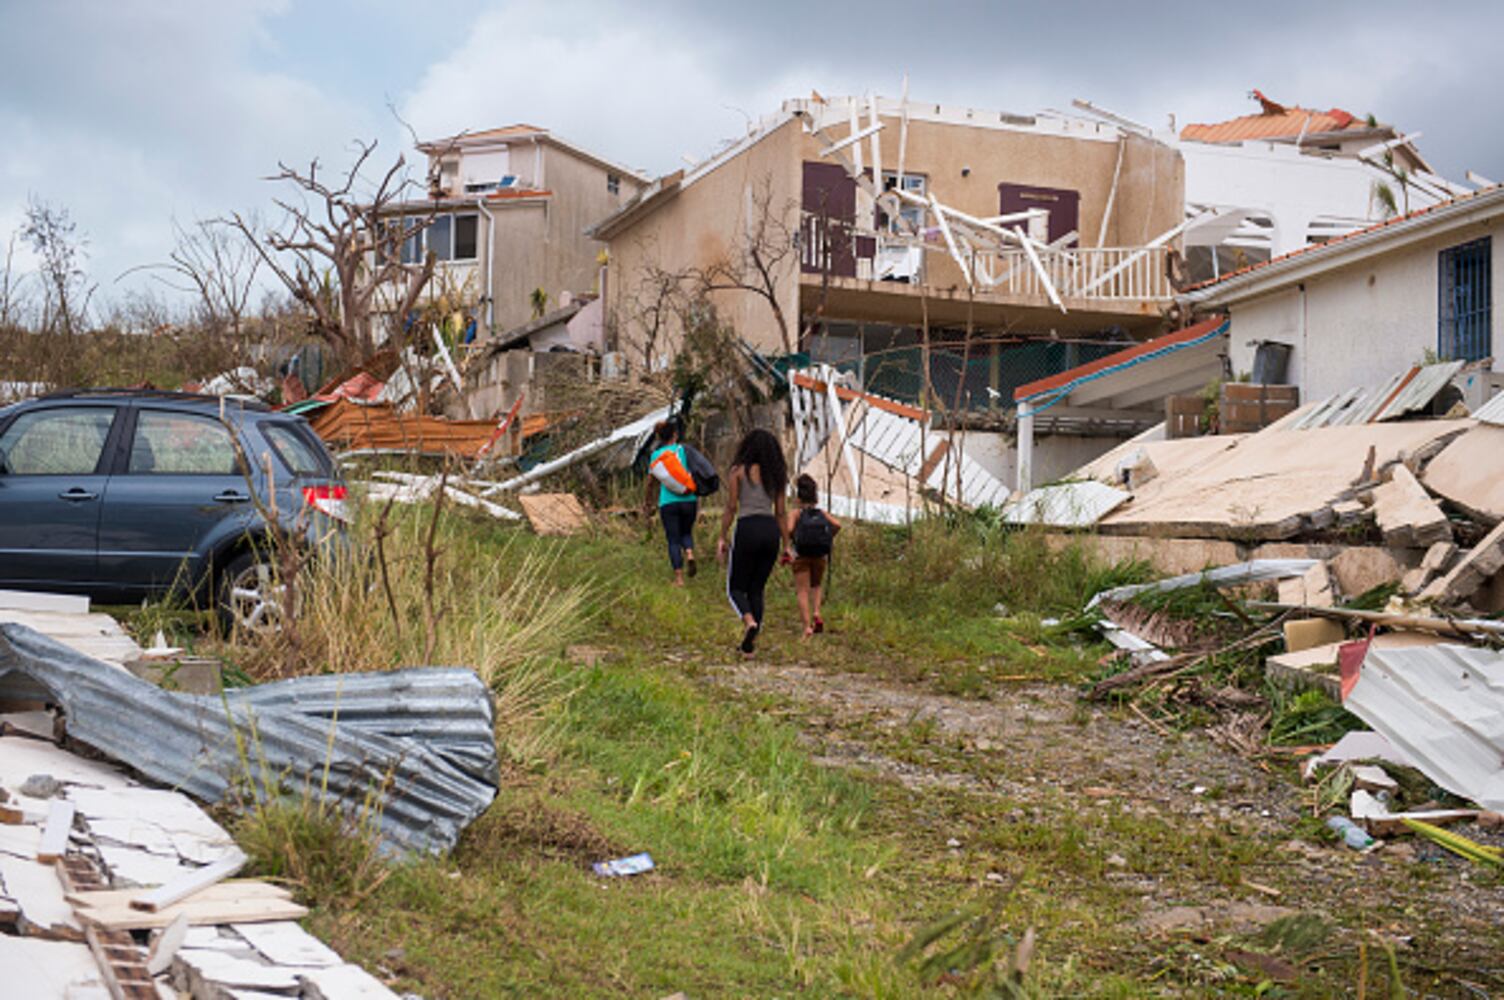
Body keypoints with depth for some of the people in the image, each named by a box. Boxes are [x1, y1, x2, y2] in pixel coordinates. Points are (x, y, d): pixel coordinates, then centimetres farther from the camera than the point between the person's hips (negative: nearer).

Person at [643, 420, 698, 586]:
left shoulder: (656, 455, 2)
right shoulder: (684, 450, 1)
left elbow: (651, 482, 6)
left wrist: (646, 502, 20)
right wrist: (698, 499, 14)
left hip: (668, 502, -1)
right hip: (688, 500, 1)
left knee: (673, 539, 6)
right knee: (686, 532, 23)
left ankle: (679, 577, 1)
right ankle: (689, 554, -8)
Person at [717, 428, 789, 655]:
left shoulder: (739, 471, 1)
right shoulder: (776, 475, 13)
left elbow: (731, 507, -2)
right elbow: (780, 513, 12)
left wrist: (722, 538, 2)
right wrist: (786, 545, 15)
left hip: (747, 528, -4)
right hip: (771, 531, 4)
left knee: (736, 587, 6)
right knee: (757, 589, 13)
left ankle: (749, 621, -23)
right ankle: (750, 644, 8)